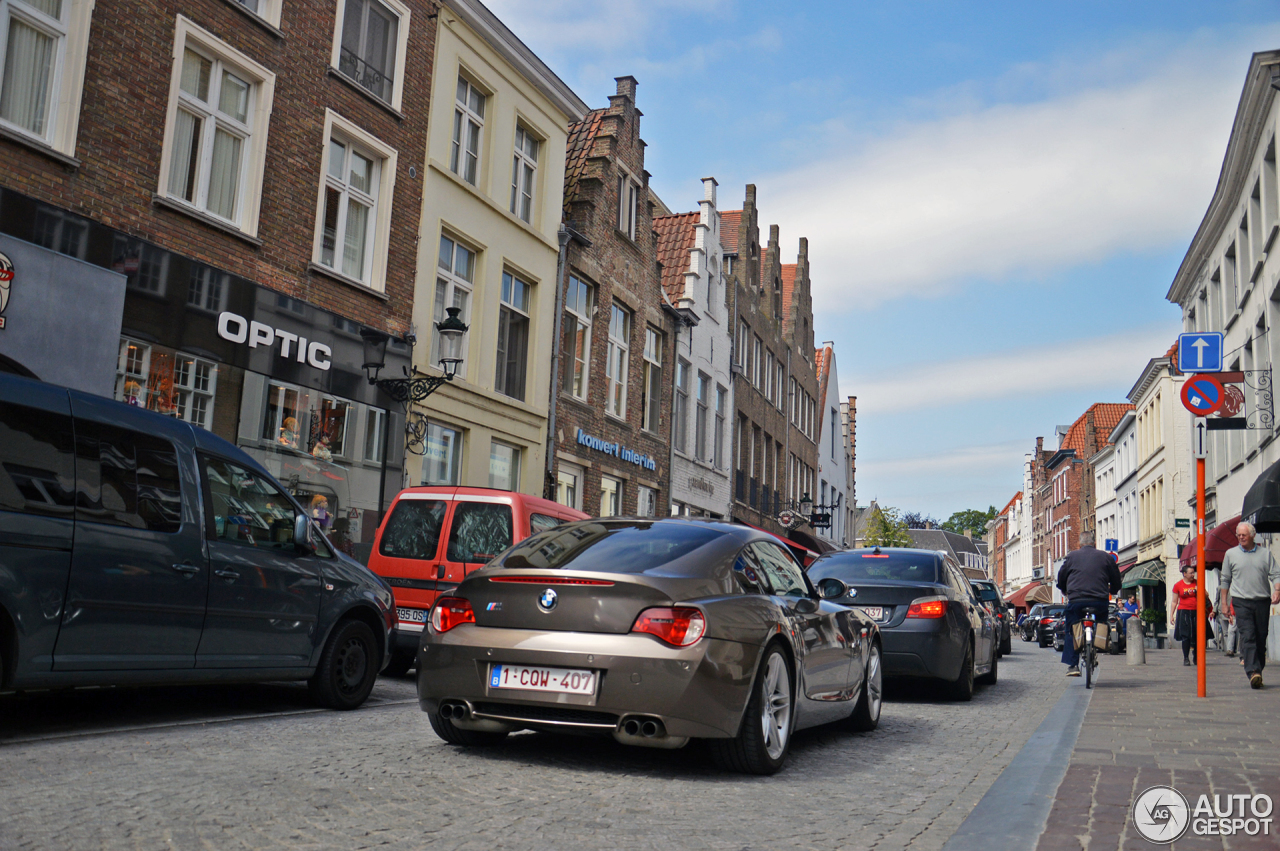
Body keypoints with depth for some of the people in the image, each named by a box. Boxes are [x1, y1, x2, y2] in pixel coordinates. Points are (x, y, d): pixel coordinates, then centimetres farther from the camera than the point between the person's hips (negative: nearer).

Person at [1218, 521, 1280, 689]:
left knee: (1261, 638, 5)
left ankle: (1258, 669, 16)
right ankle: (1253, 672, -24)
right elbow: (1225, 579, 13)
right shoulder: (1231, 554, 9)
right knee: (1247, 636, -14)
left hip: (1262, 601, 2)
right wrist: (1224, 602, 9)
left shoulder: (1265, 553, 9)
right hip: (1242, 601, -1)